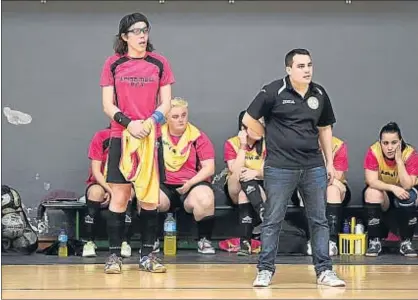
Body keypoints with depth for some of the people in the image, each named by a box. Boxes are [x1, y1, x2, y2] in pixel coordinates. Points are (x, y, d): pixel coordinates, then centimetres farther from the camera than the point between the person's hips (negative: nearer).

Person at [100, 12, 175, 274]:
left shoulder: (159, 63, 5)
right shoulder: (113, 64, 3)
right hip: (121, 137, -1)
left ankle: (147, 255, 12)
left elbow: (166, 103, 4)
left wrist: (150, 121, -14)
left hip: (151, 138, 1)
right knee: (119, 197, -2)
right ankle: (114, 254, 5)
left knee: (149, 198, 4)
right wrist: (128, 123, -15)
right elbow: (108, 105, 0)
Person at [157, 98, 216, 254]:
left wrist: (190, 183, -13)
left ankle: (204, 240, -9)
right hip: (164, 187, 1)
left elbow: (209, 168, 0)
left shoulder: (198, 137, 4)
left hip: (193, 184, -1)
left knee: (205, 199, -35)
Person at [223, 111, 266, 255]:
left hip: (259, 187, 1)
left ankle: (245, 241, -42)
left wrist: (255, 173, -35)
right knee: (243, 175, -34)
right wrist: (243, 146, -24)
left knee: (244, 195, -34)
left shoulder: (266, 144, -2)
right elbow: (235, 171, -21)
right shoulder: (231, 143, -7)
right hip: (235, 188, -1)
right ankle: (264, 215, -49)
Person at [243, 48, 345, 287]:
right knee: (273, 220, 2)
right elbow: (249, 119, 0)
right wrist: (273, 138, 4)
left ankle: (324, 270, 14)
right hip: (280, 168, -4)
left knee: (319, 220, 6)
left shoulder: (320, 94, 8)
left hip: (314, 167, 4)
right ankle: (265, 270, 12)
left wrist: (330, 162, 12)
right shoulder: (273, 92, -7)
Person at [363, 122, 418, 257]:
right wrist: (392, 187, -41)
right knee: (373, 192, -32)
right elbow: (371, 181, -28)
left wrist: (399, 159, -35)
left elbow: (407, 186, -30)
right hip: (381, 192, 0)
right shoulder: (373, 152, -21)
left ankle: (406, 243, -17)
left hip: (402, 193, 0)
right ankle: (374, 242, -21)